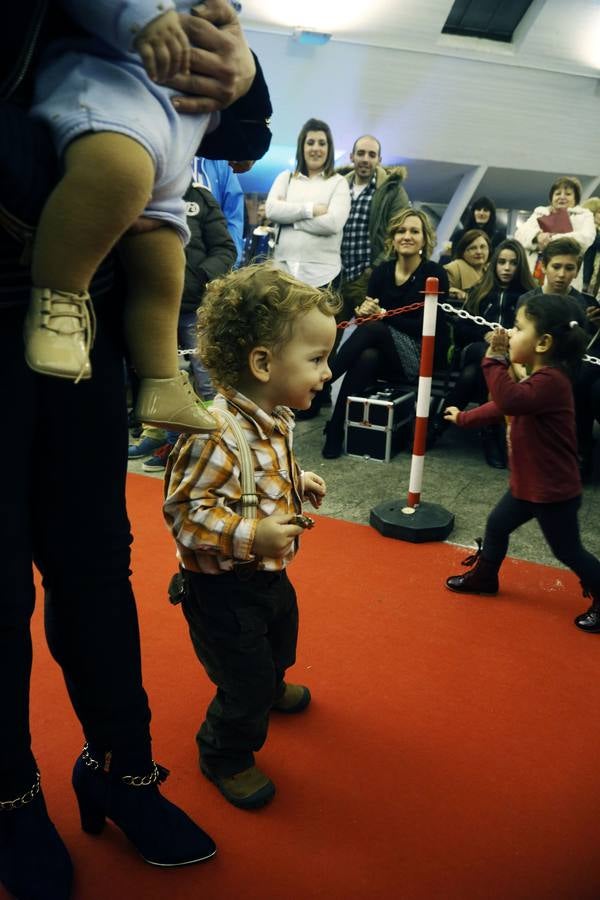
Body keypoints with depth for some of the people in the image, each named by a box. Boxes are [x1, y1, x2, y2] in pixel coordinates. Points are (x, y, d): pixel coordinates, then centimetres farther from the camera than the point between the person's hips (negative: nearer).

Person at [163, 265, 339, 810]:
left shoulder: (275, 418, -4)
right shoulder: (218, 435, -35)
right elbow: (185, 511, -32)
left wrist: (298, 481, 2)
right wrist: (250, 536, -38)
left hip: (269, 572, 9)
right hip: (224, 586, -9)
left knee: (278, 642, 32)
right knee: (245, 680, 6)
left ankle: (269, 688, 64)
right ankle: (226, 755, 34)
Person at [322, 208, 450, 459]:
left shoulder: (434, 274, -8)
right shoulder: (382, 271, 5)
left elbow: (426, 327, -14)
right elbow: (369, 312, 2)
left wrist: (382, 314, -21)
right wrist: (363, 311, -23)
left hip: (423, 356, -4)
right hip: (388, 356, 4)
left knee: (373, 328, -31)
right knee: (366, 357, -33)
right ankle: (335, 434, -30)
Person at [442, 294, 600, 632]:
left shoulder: (551, 380, -26)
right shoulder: (538, 378, 7)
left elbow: (510, 400, -44)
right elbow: (503, 405, 21)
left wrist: (496, 358, -39)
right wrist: (464, 418, 29)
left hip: (554, 490, -10)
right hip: (529, 483, 10)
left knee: (568, 551, 6)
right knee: (497, 525, 21)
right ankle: (484, 576, 41)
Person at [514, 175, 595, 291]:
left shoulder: (584, 215, 13)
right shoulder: (540, 212, 21)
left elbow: (586, 238, -8)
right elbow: (520, 233, 6)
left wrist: (553, 240, -19)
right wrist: (537, 236, -17)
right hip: (532, 275, 3)